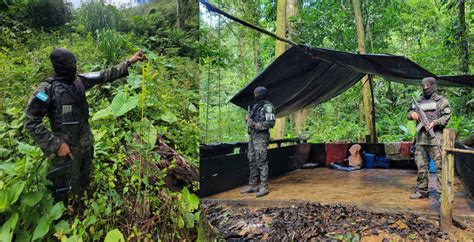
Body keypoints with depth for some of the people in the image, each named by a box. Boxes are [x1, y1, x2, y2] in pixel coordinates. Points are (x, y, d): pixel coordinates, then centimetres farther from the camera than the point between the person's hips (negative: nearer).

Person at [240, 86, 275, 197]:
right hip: (252, 136, 9)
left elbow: (271, 123, -17)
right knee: (252, 161, 11)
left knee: (261, 161, -8)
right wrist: (248, 119, 6)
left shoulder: (267, 107, -10)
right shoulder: (256, 106, 18)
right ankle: (253, 185, 19)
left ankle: (264, 187, -3)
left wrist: (256, 125, -22)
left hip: (261, 137, -9)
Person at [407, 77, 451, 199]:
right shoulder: (419, 101, 17)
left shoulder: (441, 100, 4)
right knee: (421, 166, 9)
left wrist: (435, 123, -18)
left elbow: (447, 116, -3)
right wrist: (412, 114, -6)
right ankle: (422, 191, 19)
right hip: (421, 138, 5)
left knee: (440, 165, -4)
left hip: (435, 137, -5)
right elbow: (410, 113, 17)